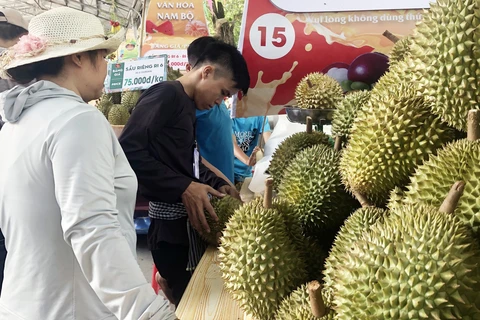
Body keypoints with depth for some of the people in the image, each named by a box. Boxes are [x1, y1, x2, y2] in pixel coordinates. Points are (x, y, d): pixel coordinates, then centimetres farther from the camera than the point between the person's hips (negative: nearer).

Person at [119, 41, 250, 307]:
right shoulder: (166, 95, -14)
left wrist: (216, 184, 8)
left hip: (186, 218, 9)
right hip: (171, 220, -9)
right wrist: (183, 188, -25)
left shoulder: (187, 105, 15)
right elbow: (128, 151, -24)